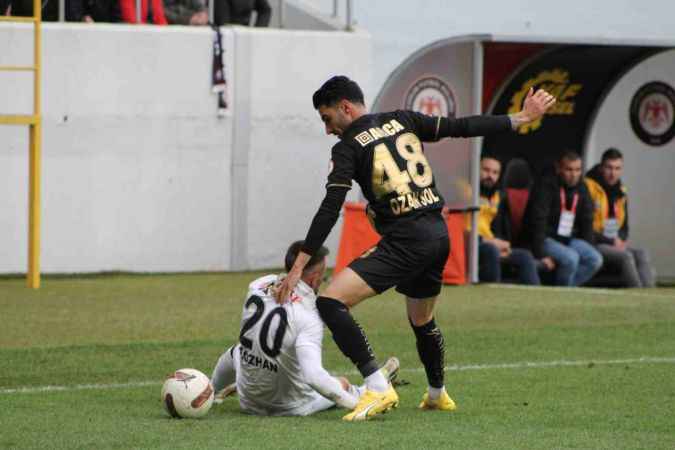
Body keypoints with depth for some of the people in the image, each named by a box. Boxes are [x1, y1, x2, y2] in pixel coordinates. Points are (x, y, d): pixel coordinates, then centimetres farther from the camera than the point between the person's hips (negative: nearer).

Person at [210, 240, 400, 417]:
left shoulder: (258, 286, -14)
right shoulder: (309, 318, -32)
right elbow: (313, 375, -41)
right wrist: (356, 403, -34)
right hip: (290, 407, -5)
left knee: (236, 351, 39)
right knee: (342, 384, 25)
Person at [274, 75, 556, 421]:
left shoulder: (348, 147, -3)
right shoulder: (402, 120, 13)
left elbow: (330, 210, -10)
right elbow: (461, 127, 12)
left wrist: (299, 266, -11)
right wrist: (521, 118, 22)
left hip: (404, 241, -8)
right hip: (439, 235, 8)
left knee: (330, 302, -14)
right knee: (422, 321, 30)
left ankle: (378, 389, -21)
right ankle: (437, 396, 49)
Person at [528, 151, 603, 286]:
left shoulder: (582, 189, 7)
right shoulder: (546, 187, -14)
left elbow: (587, 223, 13)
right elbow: (538, 223, -20)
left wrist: (588, 249, 3)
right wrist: (541, 255, -25)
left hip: (569, 239, 7)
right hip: (547, 239, -7)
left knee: (595, 259, -18)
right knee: (571, 258, -32)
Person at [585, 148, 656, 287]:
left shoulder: (621, 193, 16)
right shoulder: (588, 188, -9)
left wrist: (620, 240, 0)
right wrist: (611, 241, -14)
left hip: (615, 245, 7)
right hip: (592, 245, -7)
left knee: (642, 254, -19)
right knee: (625, 256, -30)